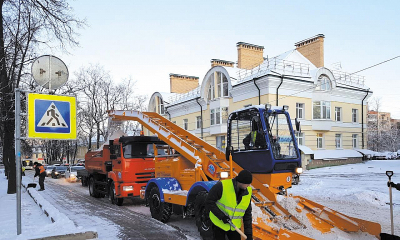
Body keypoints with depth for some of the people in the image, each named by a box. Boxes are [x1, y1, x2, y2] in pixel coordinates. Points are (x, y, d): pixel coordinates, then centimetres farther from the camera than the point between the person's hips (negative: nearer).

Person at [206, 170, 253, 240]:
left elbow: (247, 214, 0)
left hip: (235, 226, 4)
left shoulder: (248, 192, -7)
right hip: (219, 223, -4)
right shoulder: (222, 186, -24)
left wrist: (249, 233, -3)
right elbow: (209, 202, -18)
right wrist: (221, 216, -25)